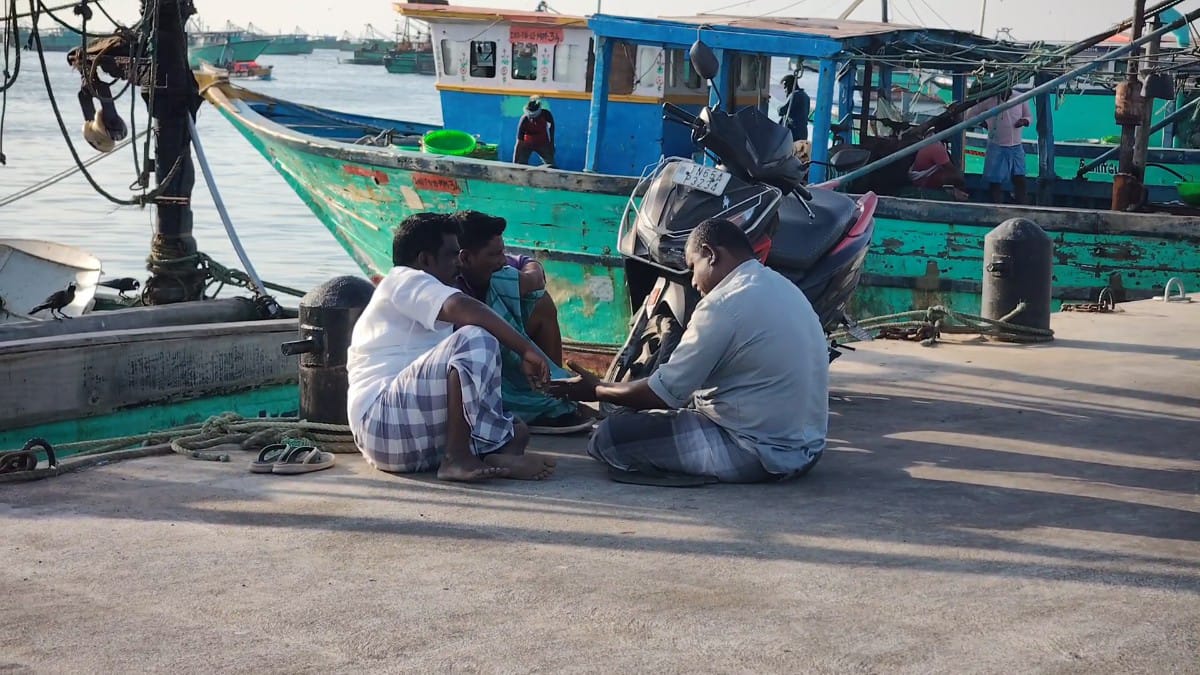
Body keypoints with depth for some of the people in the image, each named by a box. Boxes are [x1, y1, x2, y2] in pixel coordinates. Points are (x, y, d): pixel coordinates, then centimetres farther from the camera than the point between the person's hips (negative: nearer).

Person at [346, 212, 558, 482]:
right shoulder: (404, 280, -1)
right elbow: (461, 308, -19)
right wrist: (526, 349, -20)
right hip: (383, 417, -10)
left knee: (514, 430, 6)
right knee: (475, 341, -25)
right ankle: (457, 459, -27)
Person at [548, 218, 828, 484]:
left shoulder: (726, 303, -18)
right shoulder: (781, 286, 10)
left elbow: (665, 392, -15)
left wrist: (597, 390, 1)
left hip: (760, 453, -9)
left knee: (609, 438, -11)